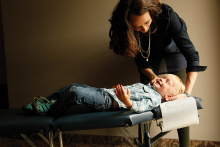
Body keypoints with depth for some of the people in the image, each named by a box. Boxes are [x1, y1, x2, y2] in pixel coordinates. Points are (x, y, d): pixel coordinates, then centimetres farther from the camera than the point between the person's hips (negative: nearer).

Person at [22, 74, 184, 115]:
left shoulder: (154, 98, -8)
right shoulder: (145, 86, 21)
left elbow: (140, 107, -26)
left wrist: (127, 102, -44)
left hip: (107, 102, -10)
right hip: (104, 92, 10)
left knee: (76, 92, -26)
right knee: (72, 86, 6)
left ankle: (50, 110, -7)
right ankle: (45, 101, 13)